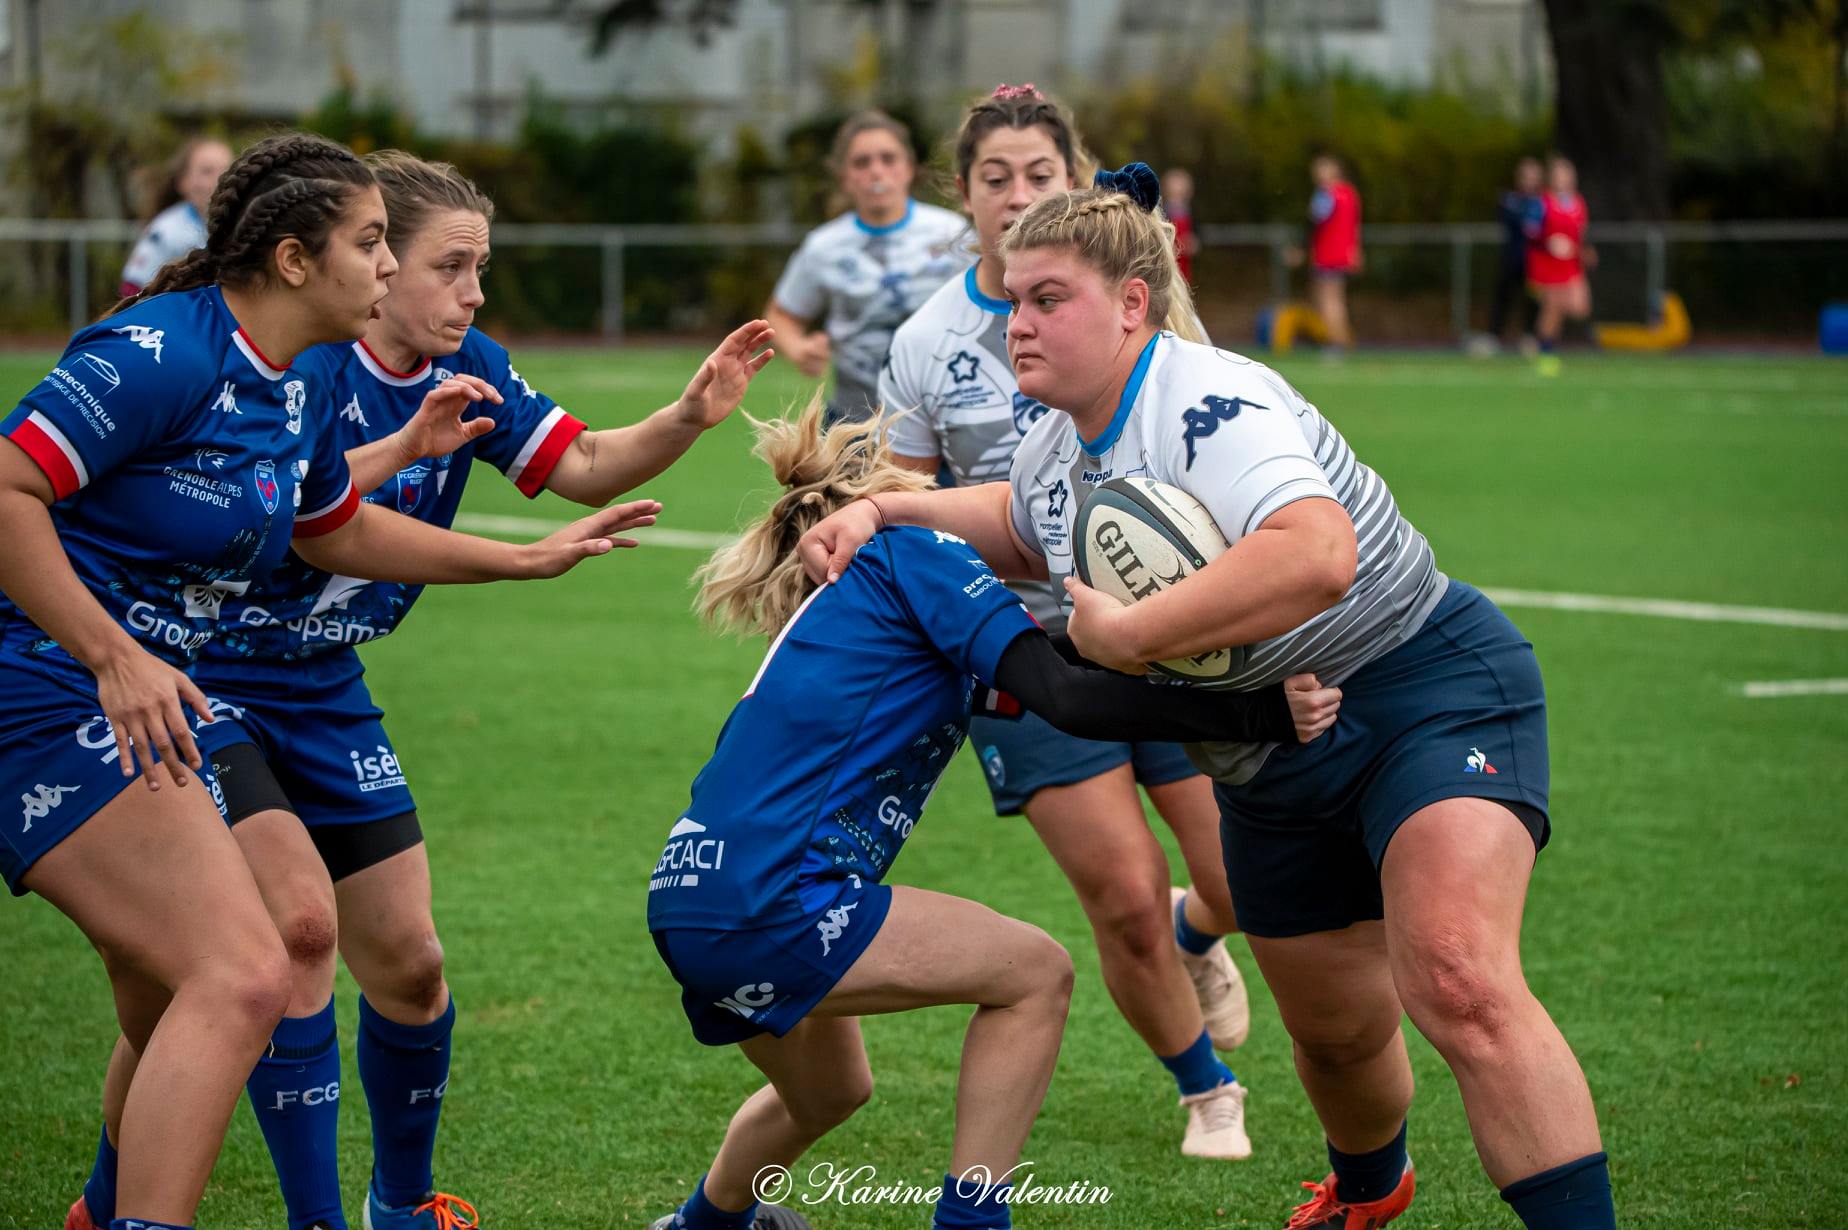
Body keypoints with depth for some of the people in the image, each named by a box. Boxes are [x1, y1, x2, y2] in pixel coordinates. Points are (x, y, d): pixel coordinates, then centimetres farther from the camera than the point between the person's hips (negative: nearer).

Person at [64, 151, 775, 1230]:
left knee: (408, 965, 7)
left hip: (323, 695, 7)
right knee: (297, 919, -22)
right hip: (203, 681, -7)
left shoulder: (465, 367, -1)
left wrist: (690, 416, -16)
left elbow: (586, 468, 0)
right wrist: (400, 448, -41)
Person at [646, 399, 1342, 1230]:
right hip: (764, 902, -10)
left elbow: (1038, 674, 14)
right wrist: (1260, 714, -19)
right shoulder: (910, 553, -5)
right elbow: (1064, 699, -16)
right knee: (1033, 974, -2)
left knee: (827, 1092, 34)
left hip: (693, 895, 10)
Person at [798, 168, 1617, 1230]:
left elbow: (1316, 555, -45)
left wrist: (1127, 634, -39)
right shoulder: (1064, 444, 5)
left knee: (1458, 986, -30)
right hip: (1275, 771, 9)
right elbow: (1026, 526, 32)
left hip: (1430, 689, -9)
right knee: (1335, 1030, 19)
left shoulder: (1212, 408, -25)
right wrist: (883, 512, 16)